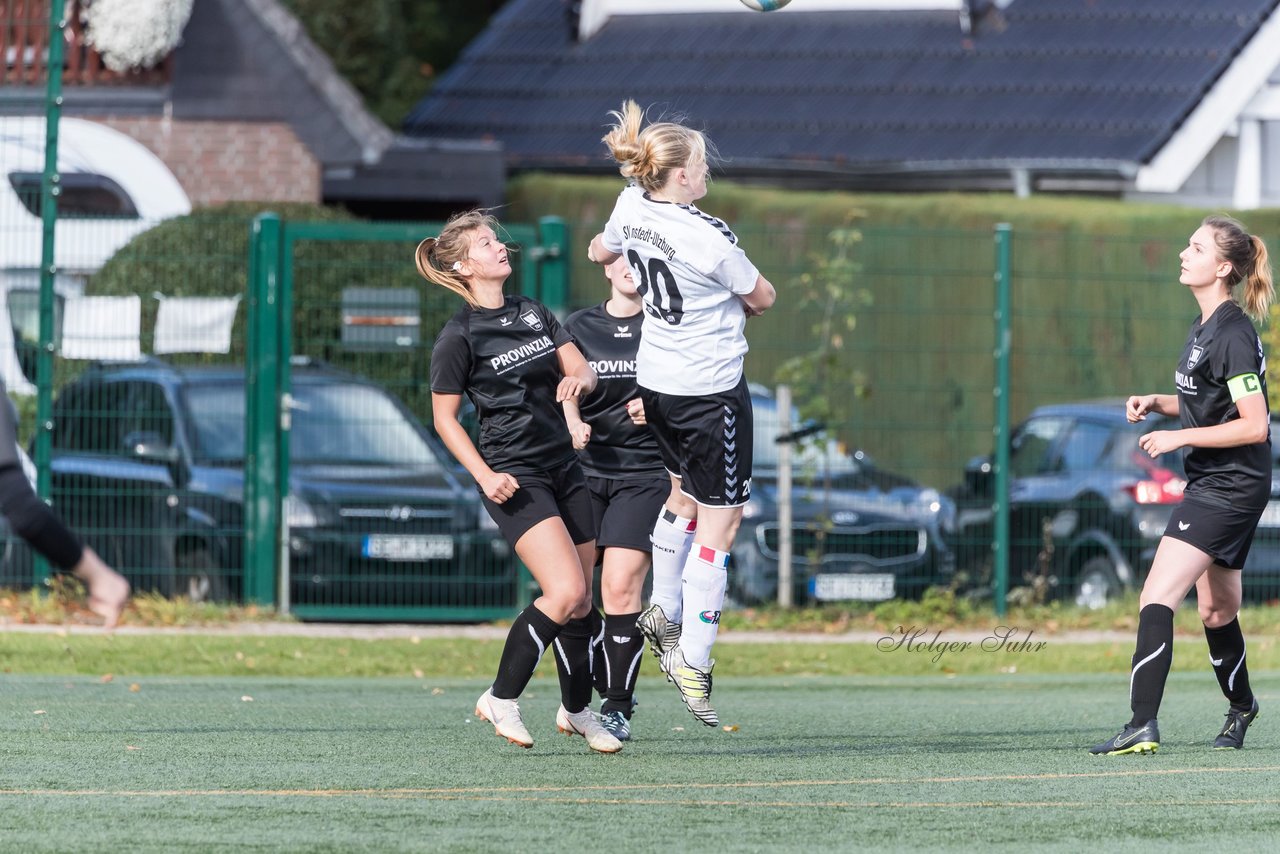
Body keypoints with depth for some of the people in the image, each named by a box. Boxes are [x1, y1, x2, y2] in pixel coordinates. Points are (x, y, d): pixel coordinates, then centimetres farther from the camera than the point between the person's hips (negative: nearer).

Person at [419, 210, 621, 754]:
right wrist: (485, 476, -15)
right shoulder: (458, 337, -9)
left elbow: (582, 368, 11)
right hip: (514, 477, -7)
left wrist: (580, 379, -14)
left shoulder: (533, 314, 12)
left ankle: (577, 710, 25)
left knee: (581, 599, 8)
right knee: (565, 592, -20)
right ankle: (501, 700, -8)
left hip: (562, 465, 7)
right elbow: (444, 418, -5)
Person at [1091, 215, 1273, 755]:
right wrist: (1157, 402, 9)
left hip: (1229, 487, -10)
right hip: (1212, 485, 10)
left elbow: (1254, 424, -22)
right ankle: (1241, 709, 41)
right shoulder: (1204, 328, 11)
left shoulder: (1233, 335, -18)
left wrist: (1180, 437, -20)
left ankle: (1143, 726, -23)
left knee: (1157, 597, -18)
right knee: (1217, 611, 22)